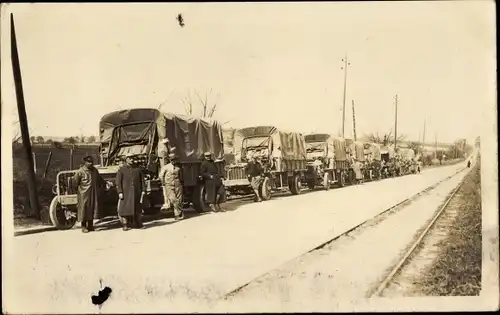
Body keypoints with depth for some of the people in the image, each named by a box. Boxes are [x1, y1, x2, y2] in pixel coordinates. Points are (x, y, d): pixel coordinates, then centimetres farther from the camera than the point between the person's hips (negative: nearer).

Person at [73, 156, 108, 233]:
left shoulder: (95, 170, 9)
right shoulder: (80, 171, -10)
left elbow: (100, 179, 19)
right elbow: (75, 182, -6)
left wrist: (105, 184, 7)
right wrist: (78, 189, -3)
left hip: (94, 194, 5)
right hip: (84, 195, -5)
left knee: (92, 209, 9)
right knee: (84, 209, 1)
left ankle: (90, 226, 20)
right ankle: (84, 227, 12)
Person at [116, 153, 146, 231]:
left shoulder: (138, 169, 11)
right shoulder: (121, 170, 2)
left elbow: (142, 180, 11)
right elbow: (118, 182, -3)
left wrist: (143, 190, 3)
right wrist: (120, 192, -11)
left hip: (136, 193, 3)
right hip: (126, 193, -3)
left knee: (137, 208, 7)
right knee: (125, 208, -5)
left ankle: (138, 224, 15)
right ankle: (125, 225, 2)